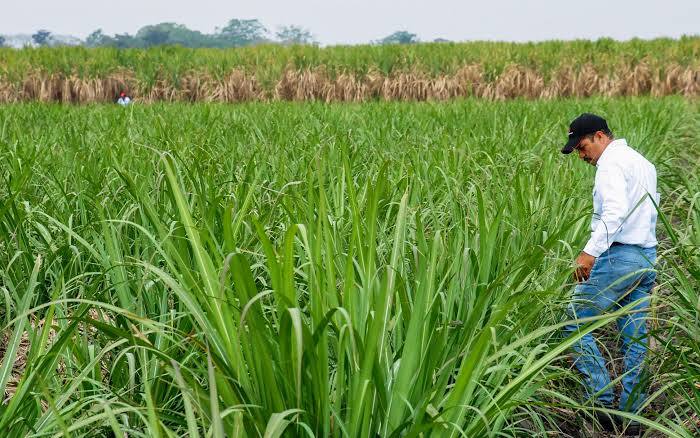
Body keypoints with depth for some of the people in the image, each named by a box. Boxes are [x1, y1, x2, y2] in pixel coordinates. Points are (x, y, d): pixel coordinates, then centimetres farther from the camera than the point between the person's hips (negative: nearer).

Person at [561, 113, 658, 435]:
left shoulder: (611, 163, -10)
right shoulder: (644, 164, 20)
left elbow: (615, 212, -25)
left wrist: (590, 251, -33)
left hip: (618, 257, -9)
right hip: (647, 257, 9)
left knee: (575, 324, -1)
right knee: (635, 338, 9)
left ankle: (603, 400, -6)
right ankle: (631, 414, 12)